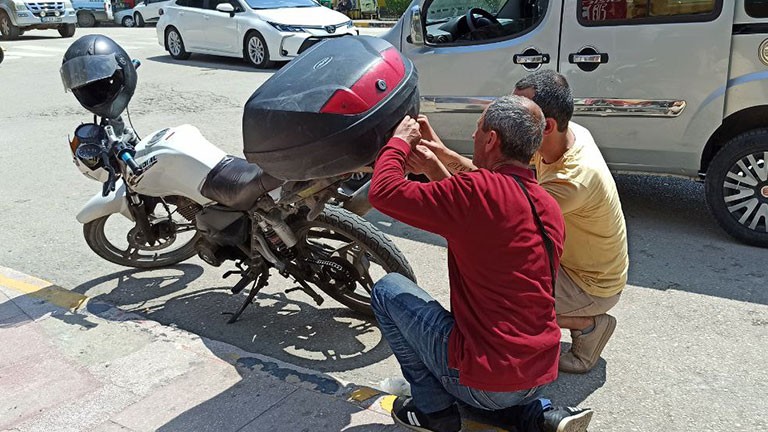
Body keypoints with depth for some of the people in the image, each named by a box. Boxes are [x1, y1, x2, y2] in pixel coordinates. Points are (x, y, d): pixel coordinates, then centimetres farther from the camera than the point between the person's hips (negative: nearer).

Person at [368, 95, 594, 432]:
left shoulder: (479, 191, -20)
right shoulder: (550, 208, 6)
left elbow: (383, 193, -15)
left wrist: (400, 141, 3)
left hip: (484, 384, -8)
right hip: (541, 375, 8)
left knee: (387, 289, 7)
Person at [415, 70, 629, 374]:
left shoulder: (576, 178, -37)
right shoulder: (563, 135, -11)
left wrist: (435, 169, -40)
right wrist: (448, 156, -20)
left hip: (592, 286, -8)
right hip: (568, 256, 8)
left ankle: (589, 324, 0)